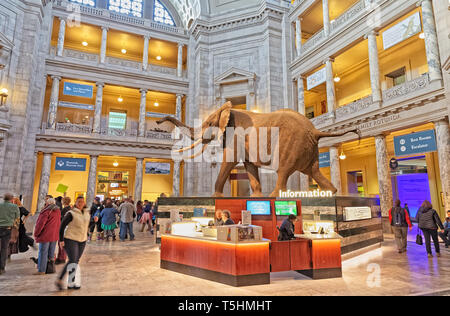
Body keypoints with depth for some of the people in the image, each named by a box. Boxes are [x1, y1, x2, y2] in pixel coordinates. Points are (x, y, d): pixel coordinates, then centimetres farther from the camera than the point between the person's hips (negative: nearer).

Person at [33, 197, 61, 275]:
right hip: (54, 236, 7)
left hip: (45, 235, -7)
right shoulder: (58, 211, 9)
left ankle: (41, 270, 2)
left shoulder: (47, 211, -13)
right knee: (51, 252, 16)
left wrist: (36, 234, -3)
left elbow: (40, 223, -13)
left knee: (43, 253, -1)